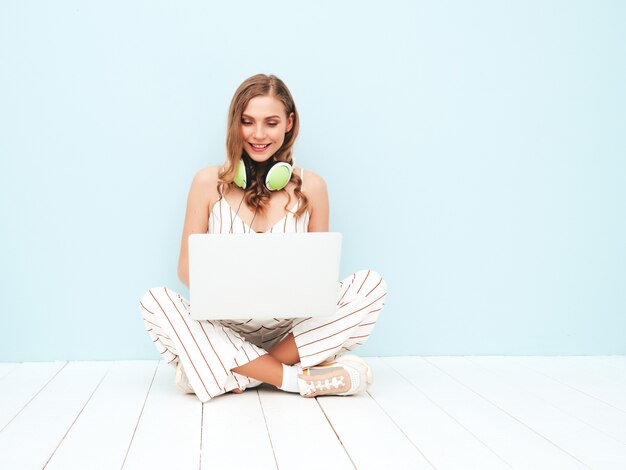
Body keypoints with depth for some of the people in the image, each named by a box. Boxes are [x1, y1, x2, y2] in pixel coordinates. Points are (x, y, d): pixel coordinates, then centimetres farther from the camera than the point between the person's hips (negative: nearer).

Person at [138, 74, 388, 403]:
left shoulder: (311, 186, 2)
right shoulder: (208, 183, 0)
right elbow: (186, 266, 3)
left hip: (291, 330, 1)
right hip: (224, 329, 0)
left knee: (371, 284, -21)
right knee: (154, 301, -27)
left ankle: (234, 374, -23)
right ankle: (298, 379, -27)